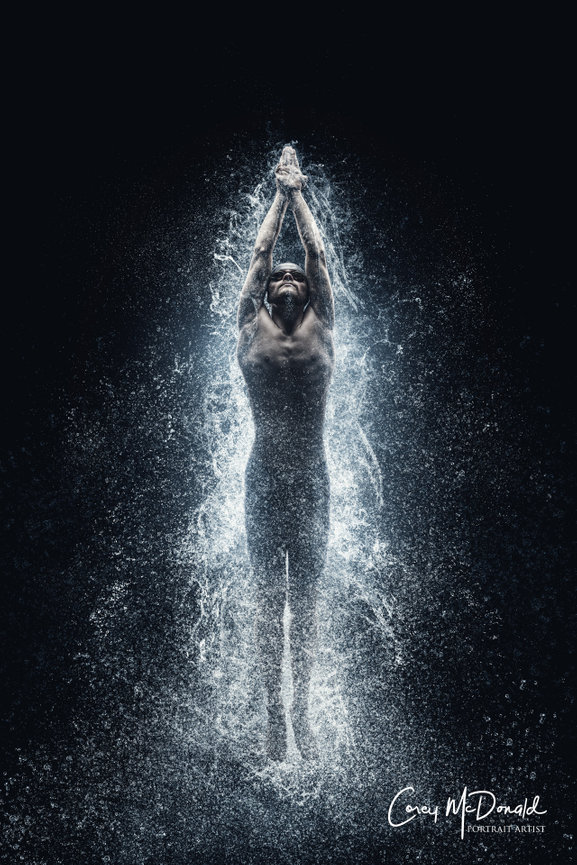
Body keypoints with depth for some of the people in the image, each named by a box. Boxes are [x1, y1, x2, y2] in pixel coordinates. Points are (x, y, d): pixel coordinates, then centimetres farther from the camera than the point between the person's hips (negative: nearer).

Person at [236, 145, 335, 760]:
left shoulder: (320, 327, 8)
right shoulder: (252, 328, 6)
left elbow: (316, 252, 12)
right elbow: (259, 252, 13)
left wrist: (299, 194, 21)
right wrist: (280, 195, 22)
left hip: (312, 480, 1)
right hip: (264, 480, 0)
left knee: (305, 601, 7)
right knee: (269, 601, 5)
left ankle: (301, 710, 19)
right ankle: (275, 714, 15)